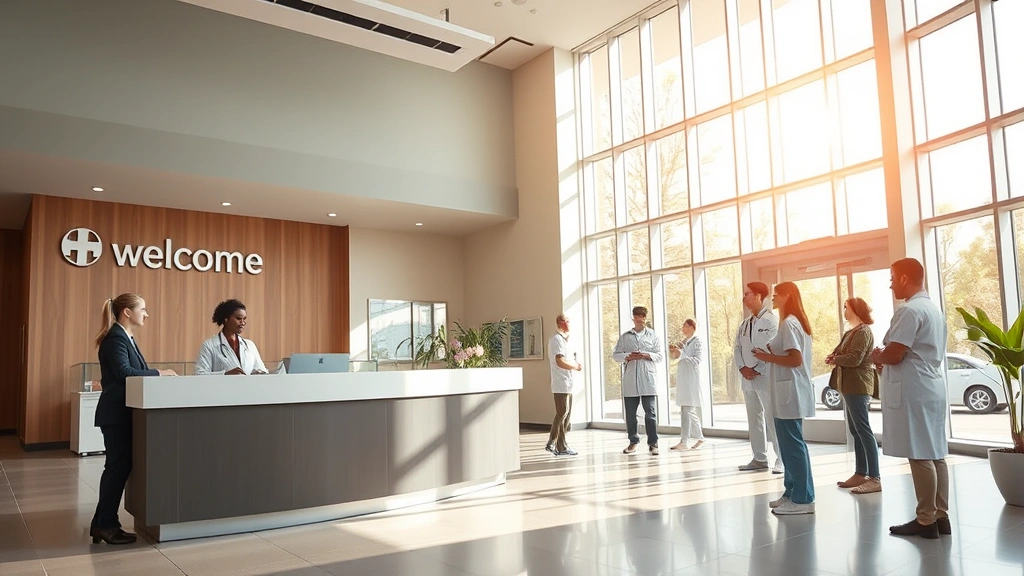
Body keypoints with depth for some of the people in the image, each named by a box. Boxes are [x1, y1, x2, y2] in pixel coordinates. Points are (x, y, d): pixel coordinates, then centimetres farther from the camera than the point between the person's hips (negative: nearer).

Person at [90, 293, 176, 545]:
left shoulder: (126, 337, 16)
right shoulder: (115, 338, -15)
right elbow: (124, 373, -26)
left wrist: (156, 375, 2)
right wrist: (159, 373, -20)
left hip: (123, 413, 10)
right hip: (116, 413, -10)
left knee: (118, 467, 12)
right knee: (118, 467, -5)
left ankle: (101, 523, 20)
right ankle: (106, 525, 4)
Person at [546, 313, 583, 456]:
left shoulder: (562, 339, 19)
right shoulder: (557, 339, -13)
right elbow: (560, 361, -21)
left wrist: (574, 363, 8)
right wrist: (576, 366, -9)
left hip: (567, 383, 10)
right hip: (562, 383, -10)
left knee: (564, 414, 13)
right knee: (562, 414, -4)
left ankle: (552, 443, 20)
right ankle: (561, 447, 3)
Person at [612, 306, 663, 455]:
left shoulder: (652, 335, 9)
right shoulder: (625, 336, 12)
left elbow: (660, 356, 6)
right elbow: (615, 354, 10)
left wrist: (646, 355, -11)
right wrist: (628, 357, -8)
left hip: (648, 379, -2)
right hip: (630, 380, 2)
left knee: (650, 412, -2)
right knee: (630, 413, 6)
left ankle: (653, 443, 4)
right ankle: (633, 442, 18)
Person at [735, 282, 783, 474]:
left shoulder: (771, 321, -7)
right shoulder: (745, 324, 15)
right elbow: (737, 348, 11)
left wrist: (757, 370, -14)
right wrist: (742, 368, -5)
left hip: (765, 378, -7)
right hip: (748, 379, 8)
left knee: (772, 420, -6)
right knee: (754, 420, 11)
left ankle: (782, 460, 1)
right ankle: (760, 458, 19)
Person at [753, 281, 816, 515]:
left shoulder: (788, 323, -14)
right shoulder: (797, 322, 17)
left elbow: (795, 359, -22)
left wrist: (768, 357, -11)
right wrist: (773, 353, 9)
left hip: (790, 393, -10)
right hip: (792, 392, 10)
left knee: (793, 445, -6)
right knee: (790, 444, 14)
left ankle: (803, 499, 0)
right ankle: (793, 493, 21)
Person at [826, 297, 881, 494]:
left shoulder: (863, 331, -12)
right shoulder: (852, 332, 19)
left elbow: (854, 359, -21)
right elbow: (844, 353, 16)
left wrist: (834, 360, -6)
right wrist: (834, 357, -5)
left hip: (858, 386, -10)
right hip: (851, 386, 10)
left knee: (863, 430, -11)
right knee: (855, 431, 12)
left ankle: (875, 478, -12)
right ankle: (860, 474, 17)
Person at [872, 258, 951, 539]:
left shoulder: (910, 310, -16)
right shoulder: (933, 308, 17)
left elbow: (893, 355, -19)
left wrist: (876, 357, 1)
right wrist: (884, 357, 14)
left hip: (912, 393, -10)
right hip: (931, 389, 10)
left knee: (919, 456, -5)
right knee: (934, 455, 11)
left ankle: (926, 521, 1)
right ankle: (941, 516, 16)